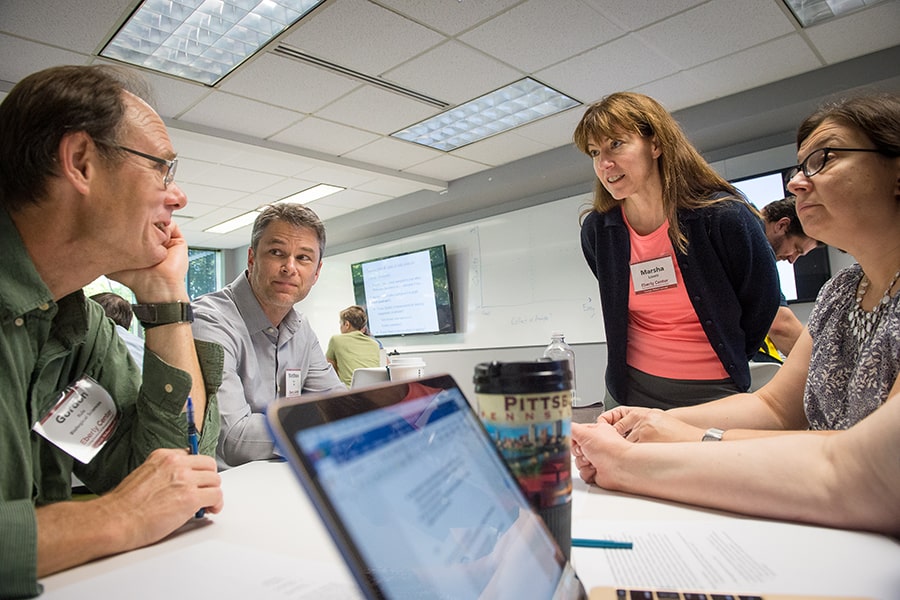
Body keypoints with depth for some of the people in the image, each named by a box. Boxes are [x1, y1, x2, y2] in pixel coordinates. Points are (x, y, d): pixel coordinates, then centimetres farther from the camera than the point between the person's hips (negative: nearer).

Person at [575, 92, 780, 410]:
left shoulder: (723, 216, -15)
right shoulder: (596, 230, -6)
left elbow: (762, 304, 0)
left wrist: (728, 360, 10)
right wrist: (656, 355, 13)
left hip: (714, 393, -2)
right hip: (630, 393, 3)